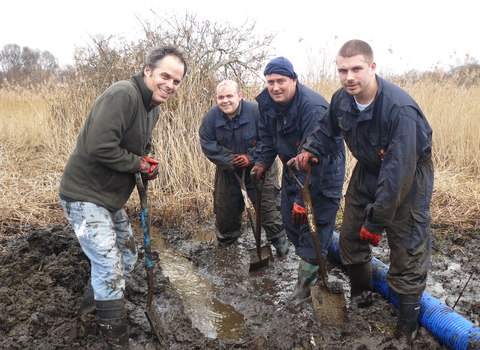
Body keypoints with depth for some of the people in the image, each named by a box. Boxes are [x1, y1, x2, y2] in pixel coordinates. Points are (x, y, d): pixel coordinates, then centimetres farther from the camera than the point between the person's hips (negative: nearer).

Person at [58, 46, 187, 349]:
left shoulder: (153, 110, 9)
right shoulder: (122, 94, -23)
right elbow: (99, 147, -32)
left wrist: (149, 165, -1)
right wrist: (139, 164, -18)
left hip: (112, 198, 10)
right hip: (85, 195, -10)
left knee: (127, 258, 21)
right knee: (110, 267, -7)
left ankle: (92, 302, 46)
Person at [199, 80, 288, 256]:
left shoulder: (256, 111, -19)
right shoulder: (211, 116, -10)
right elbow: (208, 145, -10)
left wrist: (251, 158, -25)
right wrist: (230, 160, -20)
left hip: (258, 167, -3)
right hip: (227, 169, 3)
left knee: (268, 203, -4)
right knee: (225, 206, 14)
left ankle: (279, 239, 17)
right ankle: (226, 239, 40)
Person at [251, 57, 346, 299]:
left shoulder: (313, 107, -30)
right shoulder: (266, 103, -5)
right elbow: (268, 138, 10)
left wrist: (303, 198, -34)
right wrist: (261, 163, -6)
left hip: (324, 170, -7)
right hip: (292, 168, 8)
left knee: (315, 221, -8)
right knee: (290, 218, 12)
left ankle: (308, 275, 5)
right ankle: (307, 258, 32)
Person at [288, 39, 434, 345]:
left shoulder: (400, 108, -35)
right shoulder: (342, 99, -14)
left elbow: (398, 172, -35)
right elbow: (327, 129, 9)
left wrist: (376, 221, -31)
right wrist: (311, 151, -14)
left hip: (409, 175, -6)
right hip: (368, 169, 7)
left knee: (407, 250, -3)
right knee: (350, 238, 12)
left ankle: (408, 324, 17)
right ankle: (361, 296, 37)